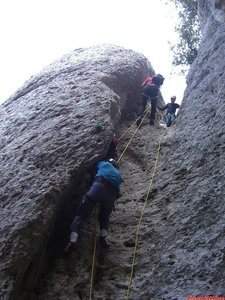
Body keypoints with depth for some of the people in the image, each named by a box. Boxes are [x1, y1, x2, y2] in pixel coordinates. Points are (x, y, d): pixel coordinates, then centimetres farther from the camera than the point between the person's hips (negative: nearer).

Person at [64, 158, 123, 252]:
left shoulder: (104, 164, 31)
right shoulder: (118, 174, 38)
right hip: (112, 194, 3)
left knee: (80, 215, -3)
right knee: (104, 217, 25)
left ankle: (73, 241, -22)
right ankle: (103, 237, -3)